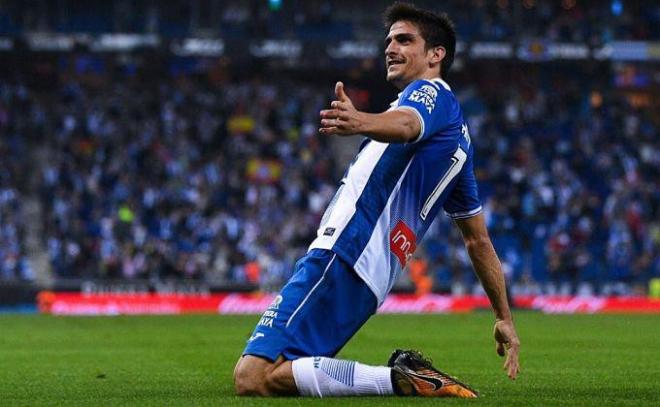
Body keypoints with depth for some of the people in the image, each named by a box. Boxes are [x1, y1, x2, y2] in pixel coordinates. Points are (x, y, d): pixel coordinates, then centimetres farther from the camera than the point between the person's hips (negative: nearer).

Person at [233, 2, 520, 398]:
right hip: (372, 277, 10)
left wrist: (361, 122, -50)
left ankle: (403, 378, -16)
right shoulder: (458, 136, 28)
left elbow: (406, 124, -28)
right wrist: (505, 319, 38)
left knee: (252, 378, -18)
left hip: (342, 257, -10)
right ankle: (407, 374, 4)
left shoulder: (432, 92, 0)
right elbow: (479, 239, 33)